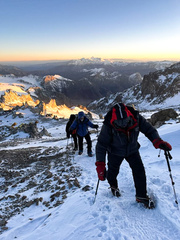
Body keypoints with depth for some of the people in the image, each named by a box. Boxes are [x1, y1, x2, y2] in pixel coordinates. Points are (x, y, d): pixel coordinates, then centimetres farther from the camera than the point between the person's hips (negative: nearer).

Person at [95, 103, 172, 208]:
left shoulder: (136, 118, -29)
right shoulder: (108, 126, -35)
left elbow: (149, 129, -15)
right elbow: (101, 145, -29)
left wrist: (157, 141, -34)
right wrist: (100, 165, -36)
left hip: (132, 150, 2)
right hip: (115, 152, -1)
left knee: (139, 170, -4)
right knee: (113, 171, 15)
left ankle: (141, 196, 19)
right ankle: (113, 186, 51)